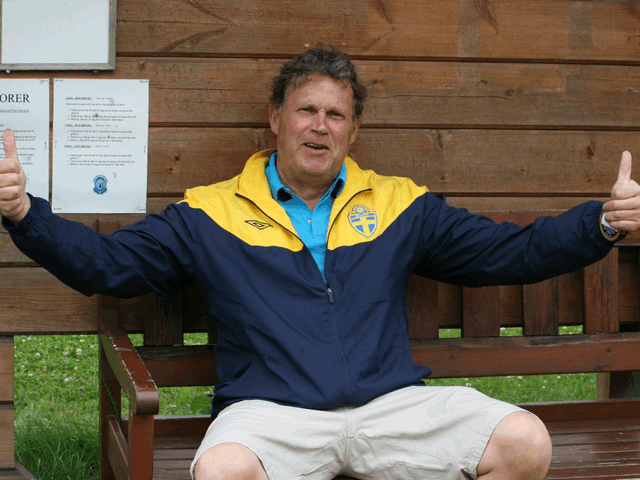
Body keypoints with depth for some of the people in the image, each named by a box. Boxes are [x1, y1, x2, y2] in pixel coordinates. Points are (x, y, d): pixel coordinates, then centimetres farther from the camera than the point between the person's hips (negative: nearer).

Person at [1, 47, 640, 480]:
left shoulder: (400, 206, 20)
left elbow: (510, 253, 19)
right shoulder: (211, 213, 14)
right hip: (270, 410, -3)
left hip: (392, 404, 3)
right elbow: (104, 263, 12)